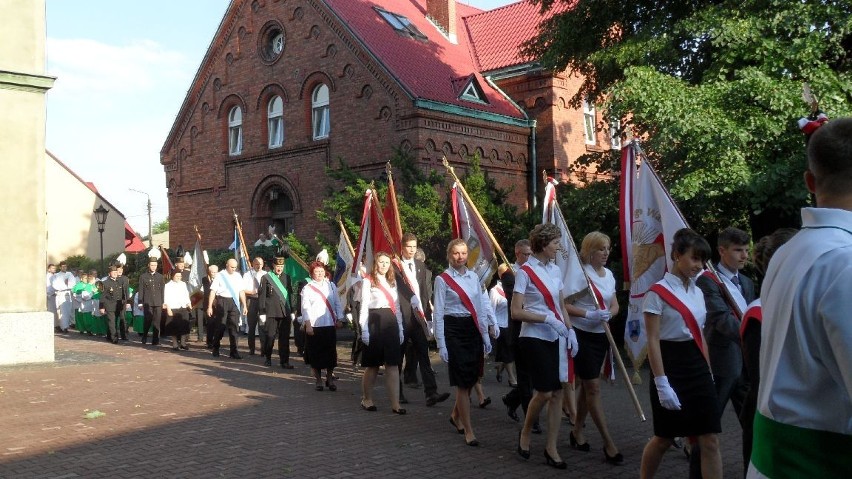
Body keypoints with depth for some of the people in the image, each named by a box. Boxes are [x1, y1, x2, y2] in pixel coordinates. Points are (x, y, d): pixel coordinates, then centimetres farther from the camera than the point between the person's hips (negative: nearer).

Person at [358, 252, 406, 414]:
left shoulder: (392, 281, 17)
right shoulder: (368, 281, -2)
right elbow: (364, 307, -6)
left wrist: (400, 329, 12)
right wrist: (364, 331, -13)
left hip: (391, 323, 5)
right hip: (374, 322, -5)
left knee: (393, 364, -1)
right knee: (372, 364, 4)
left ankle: (395, 404, -2)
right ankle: (367, 399, 21)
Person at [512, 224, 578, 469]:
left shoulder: (555, 270, 9)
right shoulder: (526, 272, -11)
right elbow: (516, 312, -15)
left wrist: (570, 331, 2)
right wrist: (547, 318, -22)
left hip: (555, 339, 6)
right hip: (534, 339, -6)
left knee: (557, 392, 3)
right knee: (544, 392, -6)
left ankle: (551, 448, 11)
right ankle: (525, 434, 20)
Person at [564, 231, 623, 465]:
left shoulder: (609, 275, 9)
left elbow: (615, 306, 13)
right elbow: (565, 305, -15)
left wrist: (607, 313, -9)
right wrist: (588, 314, -27)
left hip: (601, 335, 7)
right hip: (583, 335, -7)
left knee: (587, 386, 15)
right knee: (594, 388, -5)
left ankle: (577, 432, 29)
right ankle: (609, 444, -3)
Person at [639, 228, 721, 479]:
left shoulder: (697, 293, 10)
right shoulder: (658, 292, -11)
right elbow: (653, 341, -14)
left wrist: (709, 373, 15)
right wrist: (661, 383, -19)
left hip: (697, 368, 6)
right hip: (671, 367, -6)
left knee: (710, 440, 1)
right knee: (664, 439, 7)